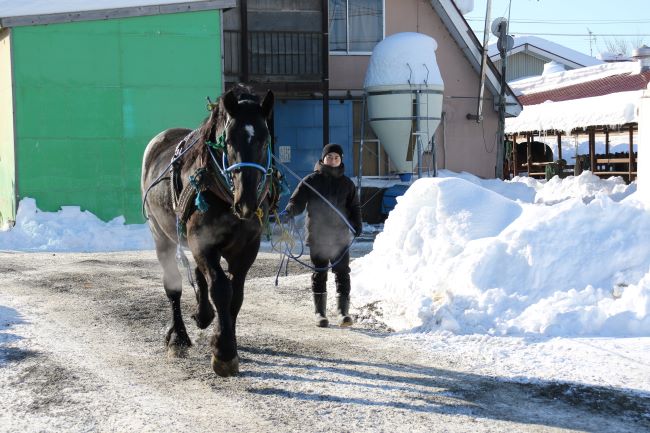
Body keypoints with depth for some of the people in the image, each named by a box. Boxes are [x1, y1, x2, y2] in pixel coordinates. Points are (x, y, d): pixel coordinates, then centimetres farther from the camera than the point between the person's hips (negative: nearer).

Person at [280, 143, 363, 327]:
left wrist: (357, 225, 0)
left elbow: (354, 207, 15)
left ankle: (343, 312, -3)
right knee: (319, 274, 5)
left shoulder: (346, 183, 10)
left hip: (340, 236, 1)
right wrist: (288, 213, -21)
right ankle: (320, 313, 12)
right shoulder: (311, 180, 2)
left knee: (342, 273, -4)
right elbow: (297, 201, -1)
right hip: (317, 236, -1)